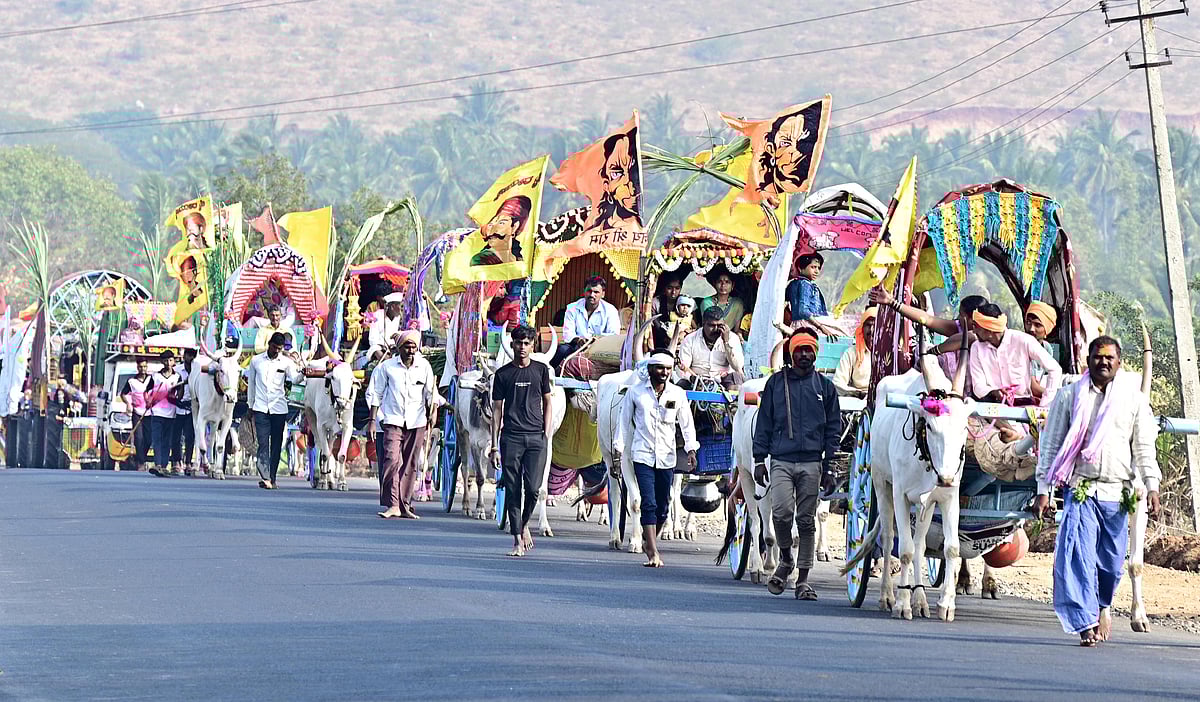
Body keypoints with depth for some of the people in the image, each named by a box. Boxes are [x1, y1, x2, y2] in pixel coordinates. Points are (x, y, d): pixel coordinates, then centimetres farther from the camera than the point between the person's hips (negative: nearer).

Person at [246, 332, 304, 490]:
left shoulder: (286, 362, 3)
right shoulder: (256, 361, 7)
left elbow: (294, 378, -14)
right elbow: (251, 383, 14)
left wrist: (301, 372, -36)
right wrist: (251, 405, 13)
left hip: (279, 409, 1)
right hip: (260, 408, -1)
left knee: (276, 445, 4)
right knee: (263, 443, -11)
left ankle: (272, 478, 12)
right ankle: (265, 477, -20)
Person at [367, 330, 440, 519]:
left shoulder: (424, 366, 6)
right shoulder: (387, 367, 1)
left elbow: (431, 393, 14)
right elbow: (374, 394, 6)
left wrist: (433, 411, -1)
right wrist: (373, 420, 0)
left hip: (417, 422, 3)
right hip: (393, 420, -3)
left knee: (410, 464, 5)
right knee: (392, 459, -17)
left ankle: (405, 505, 12)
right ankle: (392, 504, -20)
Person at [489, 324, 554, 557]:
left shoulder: (541, 370, 9)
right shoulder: (503, 374, 6)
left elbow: (547, 403, 15)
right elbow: (497, 409, 8)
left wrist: (546, 434, 5)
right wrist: (494, 443, 3)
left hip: (536, 437, 0)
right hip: (511, 437, 0)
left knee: (533, 488, -10)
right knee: (512, 489, -2)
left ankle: (524, 524, 17)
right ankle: (517, 538, 3)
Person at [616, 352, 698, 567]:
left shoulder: (678, 394, 5)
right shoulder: (636, 392, 1)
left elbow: (687, 424, 9)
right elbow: (624, 422, 7)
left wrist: (691, 449, -3)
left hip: (667, 458, 2)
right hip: (642, 456, -2)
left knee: (662, 507, 8)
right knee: (649, 504, -11)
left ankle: (649, 540, 32)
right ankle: (653, 553, -13)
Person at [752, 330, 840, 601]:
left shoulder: (825, 386, 10)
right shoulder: (776, 383, 10)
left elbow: (833, 429, 11)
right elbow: (764, 423, 12)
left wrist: (829, 468, 4)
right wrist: (760, 459, 4)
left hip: (812, 463, 1)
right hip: (781, 461, -1)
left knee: (807, 521, 1)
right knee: (782, 512, -18)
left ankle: (803, 579, 7)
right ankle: (785, 559, 8)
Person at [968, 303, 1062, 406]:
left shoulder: (1022, 341, -8)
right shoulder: (976, 348, 2)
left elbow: (1055, 370, -6)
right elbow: (978, 386, -2)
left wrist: (1043, 405, -11)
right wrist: (993, 392, -26)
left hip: (1022, 405, -3)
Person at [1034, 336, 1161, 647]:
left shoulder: (1134, 399, 9)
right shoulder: (1070, 396, 6)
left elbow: (1144, 448, 10)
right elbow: (1050, 445, 7)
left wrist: (1152, 486, -1)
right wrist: (1043, 490, 2)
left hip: (1118, 492, 2)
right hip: (1080, 489, -1)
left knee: (1112, 560, 6)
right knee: (1079, 554, -15)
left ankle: (1102, 605, 33)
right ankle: (1086, 622, -16)